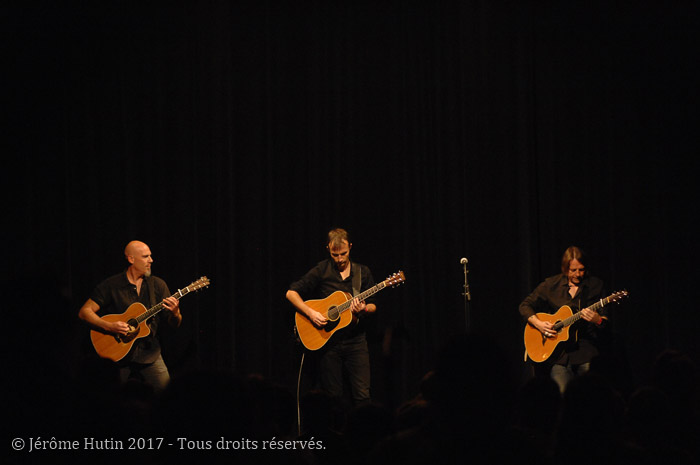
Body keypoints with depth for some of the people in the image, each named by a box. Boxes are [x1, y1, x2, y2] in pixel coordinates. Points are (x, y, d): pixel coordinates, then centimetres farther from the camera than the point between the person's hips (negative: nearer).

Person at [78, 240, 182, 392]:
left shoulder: (157, 285, 8)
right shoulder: (111, 285, -1)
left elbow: (175, 324, 10)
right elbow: (84, 312, -4)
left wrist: (175, 313, -14)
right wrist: (109, 326, -18)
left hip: (149, 353, 2)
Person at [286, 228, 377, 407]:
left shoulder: (363, 272, 6)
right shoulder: (321, 270, -1)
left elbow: (373, 306, 11)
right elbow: (291, 293, -1)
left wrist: (364, 309, -13)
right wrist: (311, 313, -14)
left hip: (355, 340, 1)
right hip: (328, 342, -1)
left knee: (362, 395, -6)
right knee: (332, 396, 2)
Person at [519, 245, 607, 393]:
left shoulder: (595, 285, 7)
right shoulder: (551, 285, 6)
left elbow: (605, 323, 7)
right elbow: (525, 305, 10)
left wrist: (597, 320, -17)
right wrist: (538, 324, -8)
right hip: (558, 351, 0)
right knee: (561, 392, -18)